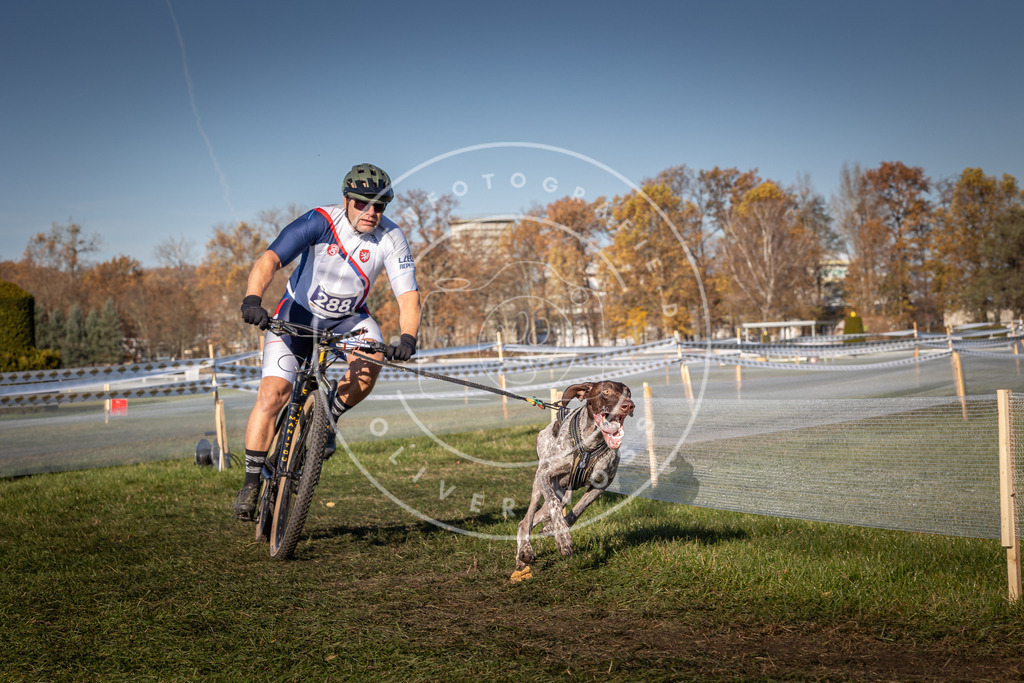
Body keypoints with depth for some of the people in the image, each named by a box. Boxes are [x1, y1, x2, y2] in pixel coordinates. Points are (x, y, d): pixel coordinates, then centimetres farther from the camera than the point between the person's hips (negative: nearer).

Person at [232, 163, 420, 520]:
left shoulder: (391, 238, -19)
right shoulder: (321, 221, -25)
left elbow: (408, 296, -25)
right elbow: (269, 259, -36)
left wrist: (407, 338, -44)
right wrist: (252, 299, -54)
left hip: (349, 317, 2)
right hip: (299, 311, -2)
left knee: (370, 361, -30)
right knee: (273, 393, -15)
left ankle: (329, 417, -2)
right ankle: (252, 480, -1)